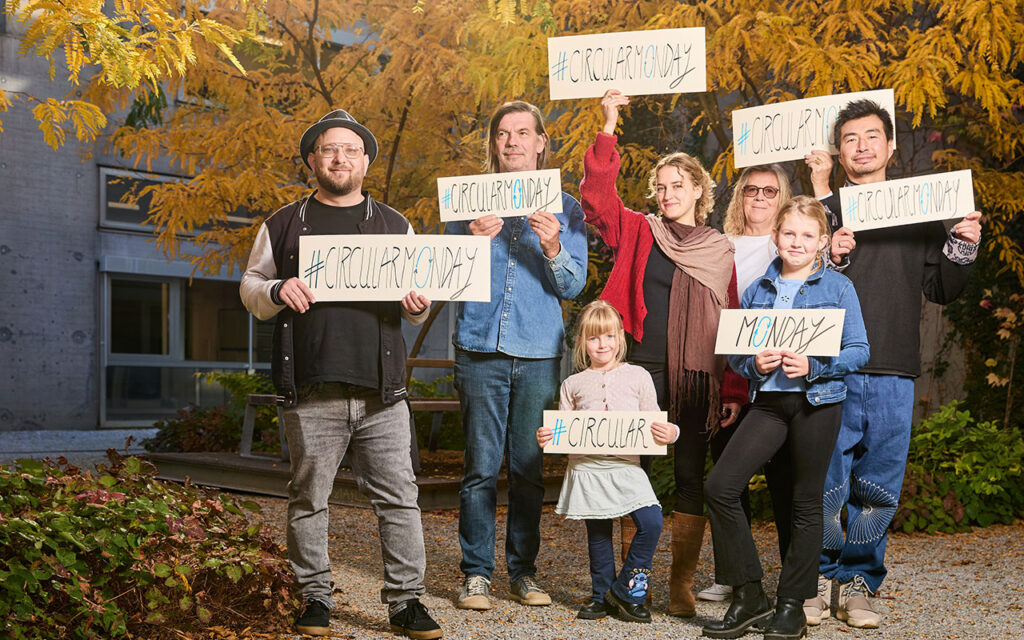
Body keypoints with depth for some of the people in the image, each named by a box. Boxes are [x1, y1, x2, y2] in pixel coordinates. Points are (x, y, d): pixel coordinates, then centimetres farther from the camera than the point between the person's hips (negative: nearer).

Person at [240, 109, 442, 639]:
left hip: (382, 394, 1)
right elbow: (249, 286, 16)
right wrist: (277, 291, -6)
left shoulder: (394, 226, 16)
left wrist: (418, 305, -4)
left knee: (398, 498, 0)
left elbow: (418, 306, 20)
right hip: (312, 392, -1)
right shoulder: (284, 224, 13)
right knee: (308, 499, 5)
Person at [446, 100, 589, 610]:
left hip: (538, 354, 1)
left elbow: (573, 286, 4)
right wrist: (474, 240, -14)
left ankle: (523, 571, 15)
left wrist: (553, 249, -16)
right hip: (481, 348, -1)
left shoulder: (564, 208, 11)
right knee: (481, 466, -2)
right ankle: (476, 573, 6)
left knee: (529, 467, 4)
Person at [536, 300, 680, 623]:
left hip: (626, 466, -1)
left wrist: (669, 433, -13)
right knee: (597, 535, 8)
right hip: (587, 469, 1)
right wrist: (546, 438, -8)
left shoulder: (638, 376, 7)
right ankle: (601, 594, 27)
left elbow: (653, 425, 7)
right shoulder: (573, 385, 9)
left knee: (651, 523, -15)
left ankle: (625, 590, 3)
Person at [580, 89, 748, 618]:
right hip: (639, 372, -1)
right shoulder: (637, 232, 7)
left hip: (697, 381, 1)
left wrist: (734, 391, 4)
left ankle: (682, 584, 15)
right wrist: (607, 129, -14)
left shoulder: (721, 251, 10)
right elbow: (597, 198, -8)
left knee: (690, 478, 5)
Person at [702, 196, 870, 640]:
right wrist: (754, 364, -10)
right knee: (720, 486, -10)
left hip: (818, 402, -3)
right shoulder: (757, 290, 10)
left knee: (806, 503, 5)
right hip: (768, 402, 3)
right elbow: (734, 352, 12)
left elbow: (859, 350, -2)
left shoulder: (838, 288, 2)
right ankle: (749, 596, 2)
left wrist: (813, 366, -17)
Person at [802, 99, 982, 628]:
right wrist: (828, 259, -15)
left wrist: (963, 247, -2)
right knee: (825, 482, -2)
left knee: (878, 488, 5)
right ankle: (821, 578, 14)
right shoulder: (825, 210, 7)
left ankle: (858, 584, 17)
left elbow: (941, 290, 13)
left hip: (893, 376, 2)